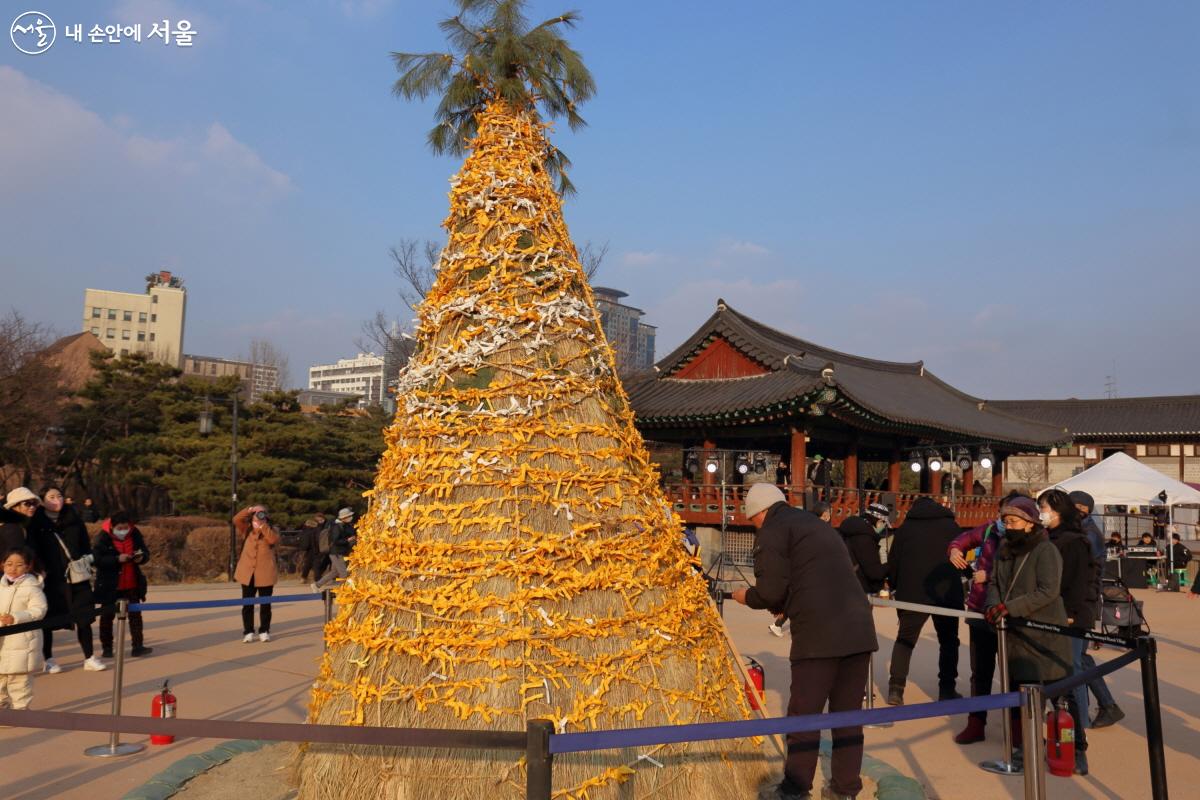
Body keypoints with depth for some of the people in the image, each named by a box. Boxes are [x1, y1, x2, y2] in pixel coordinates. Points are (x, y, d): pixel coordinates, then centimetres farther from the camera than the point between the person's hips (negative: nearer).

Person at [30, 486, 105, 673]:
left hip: (77, 578, 3)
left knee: (83, 618, 3)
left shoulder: (73, 519, 8)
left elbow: (85, 544, 14)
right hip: (51, 579, -2)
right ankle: (49, 660, 24)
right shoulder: (37, 523, -2)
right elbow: (33, 551, -3)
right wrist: (40, 570, -11)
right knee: (48, 621, 8)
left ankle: (89, 658, 10)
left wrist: (87, 560, 4)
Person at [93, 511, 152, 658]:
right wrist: (117, 559, -30)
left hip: (132, 584, 3)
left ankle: (138, 646, 7)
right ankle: (106, 648, 19)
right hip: (110, 586, -3)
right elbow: (97, 559, -20)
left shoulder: (135, 534, -2)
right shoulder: (102, 537, -13)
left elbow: (146, 552, 5)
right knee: (107, 616, 8)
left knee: (135, 615, 3)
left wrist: (141, 557, -18)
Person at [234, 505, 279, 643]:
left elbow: (273, 540, -21)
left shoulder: (272, 531, 1)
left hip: (265, 574, -2)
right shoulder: (247, 530, 7)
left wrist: (263, 525, -22)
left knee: (265, 603, 4)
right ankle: (248, 631, 13)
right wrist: (250, 510, -17)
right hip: (248, 573, 2)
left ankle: (264, 631, 13)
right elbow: (236, 520, -9)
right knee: (247, 603, 5)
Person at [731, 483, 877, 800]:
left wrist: (746, 596, 11)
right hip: (859, 629, 7)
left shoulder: (773, 530, 1)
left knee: (804, 714, 4)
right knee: (848, 714, 14)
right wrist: (784, 607, 31)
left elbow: (771, 590, -8)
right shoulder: (818, 526, 27)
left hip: (819, 634, -7)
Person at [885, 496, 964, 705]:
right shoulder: (951, 526, 11)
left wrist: (894, 587, 15)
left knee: (905, 638, 7)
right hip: (947, 592, 1)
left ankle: (896, 688, -6)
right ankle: (947, 689, 12)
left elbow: (894, 560, 4)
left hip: (913, 592, 0)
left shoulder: (905, 527, 7)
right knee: (948, 639, 15)